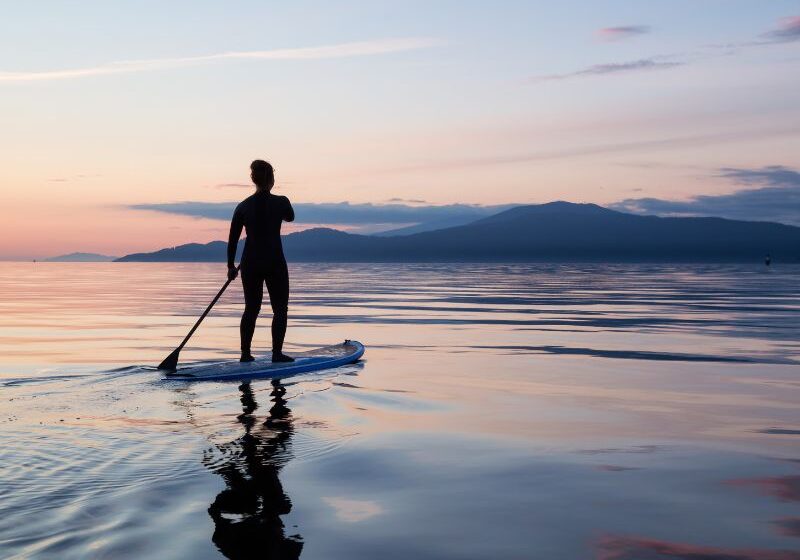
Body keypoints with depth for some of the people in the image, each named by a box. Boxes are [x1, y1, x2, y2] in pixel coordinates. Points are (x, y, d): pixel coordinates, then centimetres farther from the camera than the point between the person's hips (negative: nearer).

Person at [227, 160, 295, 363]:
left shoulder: (243, 206, 0)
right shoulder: (281, 202, -8)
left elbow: (233, 239, 4)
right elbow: (290, 217, 16)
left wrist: (231, 266, 14)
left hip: (250, 264, 4)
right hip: (275, 263, -3)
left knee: (251, 309, 14)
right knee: (280, 309, 7)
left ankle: (245, 353, 14)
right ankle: (277, 353, 1)